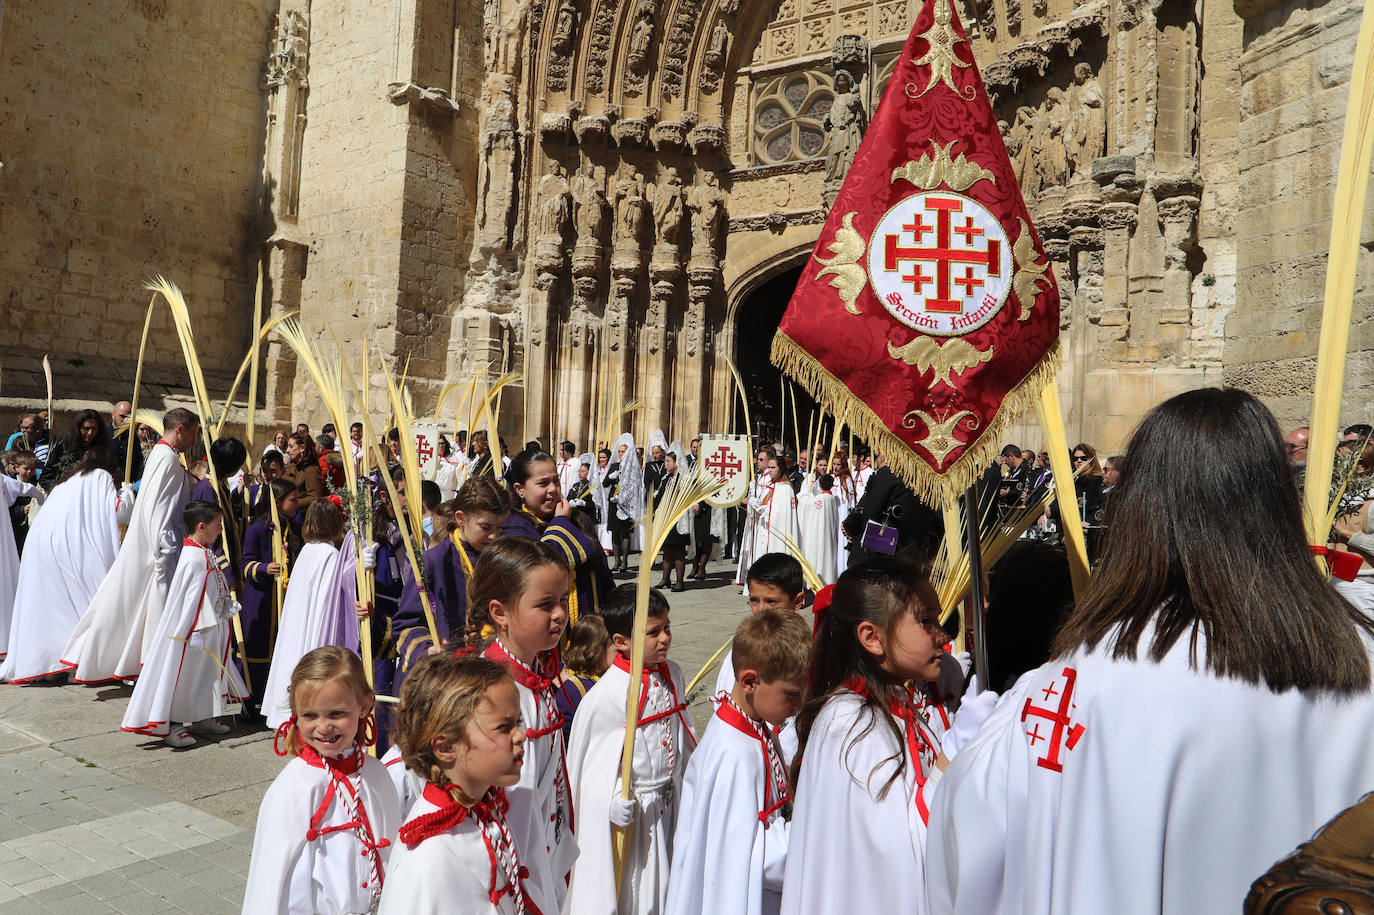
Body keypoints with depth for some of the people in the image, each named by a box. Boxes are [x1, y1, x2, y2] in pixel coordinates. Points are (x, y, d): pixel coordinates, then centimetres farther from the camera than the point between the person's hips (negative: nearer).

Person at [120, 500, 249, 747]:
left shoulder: (206, 553, 6)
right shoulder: (195, 559, -24)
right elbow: (191, 598, -24)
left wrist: (228, 605, 11)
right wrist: (195, 632, -23)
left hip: (212, 626, 10)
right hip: (194, 627, -10)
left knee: (206, 670, 19)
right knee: (182, 674, 2)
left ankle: (202, 718, 33)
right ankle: (170, 725, 15)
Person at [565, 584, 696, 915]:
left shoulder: (672, 674, -1)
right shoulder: (609, 692, -22)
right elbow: (592, 753, -15)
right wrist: (616, 798, -19)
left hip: (671, 797, 6)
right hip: (632, 804, -6)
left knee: (666, 884, 19)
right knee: (634, 888, 7)